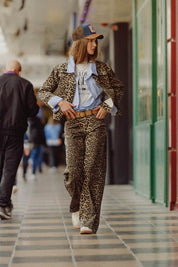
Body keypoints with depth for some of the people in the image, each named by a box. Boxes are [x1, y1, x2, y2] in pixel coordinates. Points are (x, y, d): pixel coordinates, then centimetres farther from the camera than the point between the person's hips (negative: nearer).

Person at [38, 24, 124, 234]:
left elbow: (118, 87, 22)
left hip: (95, 122, 0)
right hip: (73, 123, 0)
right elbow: (43, 92, 14)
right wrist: (60, 101, -3)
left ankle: (89, 222, -7)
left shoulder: (101, 68, 10)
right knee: (73, 170, -8)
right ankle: (76, 208, 21)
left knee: (92, 171, -8)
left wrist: (108, 105, 8)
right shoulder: (62, 70, 8)